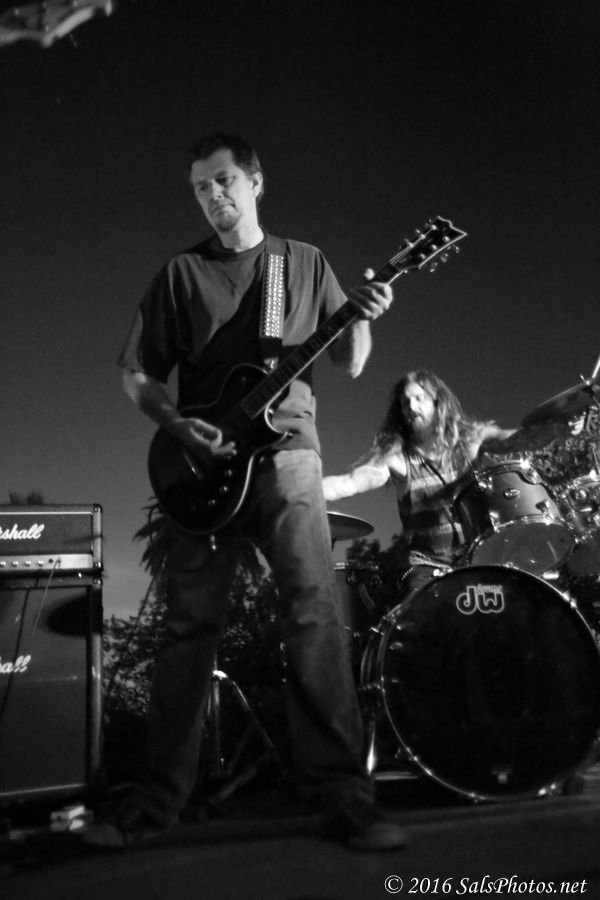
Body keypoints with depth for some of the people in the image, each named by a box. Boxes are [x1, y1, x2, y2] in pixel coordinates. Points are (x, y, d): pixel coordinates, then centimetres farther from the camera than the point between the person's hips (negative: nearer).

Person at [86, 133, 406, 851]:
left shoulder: (305, 263, 13)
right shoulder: (181, 273, 12)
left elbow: (349, 364, 10)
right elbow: (136, 374, 9)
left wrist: (362, 319, -10)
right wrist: (178, 426, -8)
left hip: (286, 452, 0)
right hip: (204, 464, 1)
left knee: (315, 617, -8)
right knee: (188, 627, 2)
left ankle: (343, 798, -1)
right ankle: (156, 802, 12)